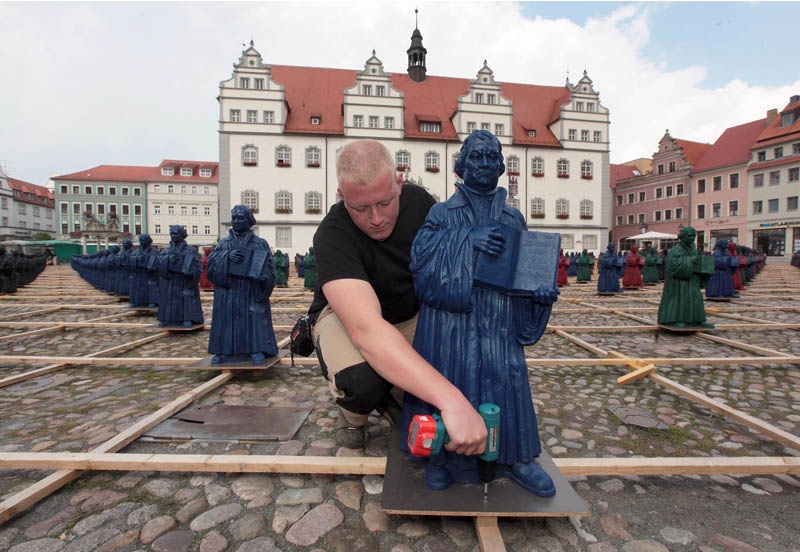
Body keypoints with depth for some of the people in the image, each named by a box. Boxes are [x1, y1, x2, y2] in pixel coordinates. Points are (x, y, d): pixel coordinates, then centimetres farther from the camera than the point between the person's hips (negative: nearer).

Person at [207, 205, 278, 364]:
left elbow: (268, 267, -1)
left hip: (251, 293, -2)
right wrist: (227, 256, -17)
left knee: (254, 320, -5)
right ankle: (224, 351, 10)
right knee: (227, 320, 2)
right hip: (228, 293, 2)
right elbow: (211, 261, 1)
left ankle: (256, 350, 2)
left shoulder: (260, 244, 5)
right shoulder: (224, 243, 12)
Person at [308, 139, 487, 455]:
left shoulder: (419, 202, -16)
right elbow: (366, 329, -47)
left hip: (410, 314, 5)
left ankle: (393, 399, 11)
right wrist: (451, 401, -55)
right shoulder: (332, 236, -32)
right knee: (361, 381, -37)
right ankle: (353, 413, 3)